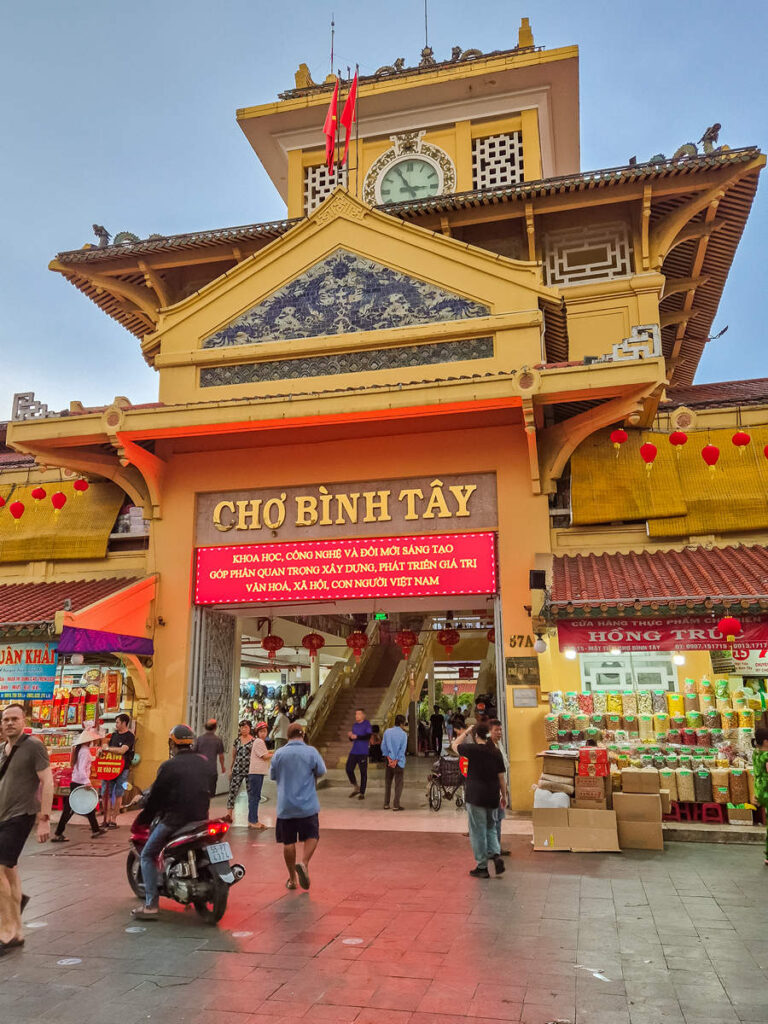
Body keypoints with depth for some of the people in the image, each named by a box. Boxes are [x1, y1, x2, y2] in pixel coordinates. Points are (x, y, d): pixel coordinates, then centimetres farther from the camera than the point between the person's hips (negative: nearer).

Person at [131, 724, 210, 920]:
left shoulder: (168, 766, -10)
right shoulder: (203, 763, 8)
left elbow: (156, 796, -6)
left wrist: (143, 819, 8)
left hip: (175, 818, -6)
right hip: (201, 817, 6)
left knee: (147, 856, 9)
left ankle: (151, 905, -1)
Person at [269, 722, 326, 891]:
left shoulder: (279, 753, -3)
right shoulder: (311, 752, -7)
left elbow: (272, 775, 8)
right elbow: (321, 772, 2)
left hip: (285, 806, 2)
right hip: (307, 804, -2)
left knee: (288, 842, 11)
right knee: (311, 836, 11)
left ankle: (292, 879, 18)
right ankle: (303, 863, -13)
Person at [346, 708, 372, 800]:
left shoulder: (367, 724, -4)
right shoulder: (354, 724, 15)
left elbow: (368, 736, -16)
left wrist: (357, 737, -21)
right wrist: (350, 735, -2)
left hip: (363, 752, -6)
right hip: (353, 751, 6)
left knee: (363, 772, 0)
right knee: (349, 769, 1)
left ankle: (362, 793, 9)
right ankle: (355, 788, 20)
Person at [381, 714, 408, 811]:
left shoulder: (387, 732, 0)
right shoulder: (403, 734, -9)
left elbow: (383, 746, -2)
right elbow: (402, 749, -12)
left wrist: (389, 759, -4)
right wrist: (395, 761, -9)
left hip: (389, 760, 4)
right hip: (399, 762, -3)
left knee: (387, 783, 14)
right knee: (398, 784, 4)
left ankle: (386, 804, 17)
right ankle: (396, 805, 2)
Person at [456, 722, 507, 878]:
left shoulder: (472, 749, -11)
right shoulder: (496, 752, 2)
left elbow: (456, 745, 8)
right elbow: (501, 776, 6)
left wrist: (466, 731, 14)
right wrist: (504, 795, 16)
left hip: (475, 796, -5)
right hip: (492, 797, 5)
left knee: (478, 831, 4)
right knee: (490, 827, 21)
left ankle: (482, 867, 9)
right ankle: (496, 855, 1)